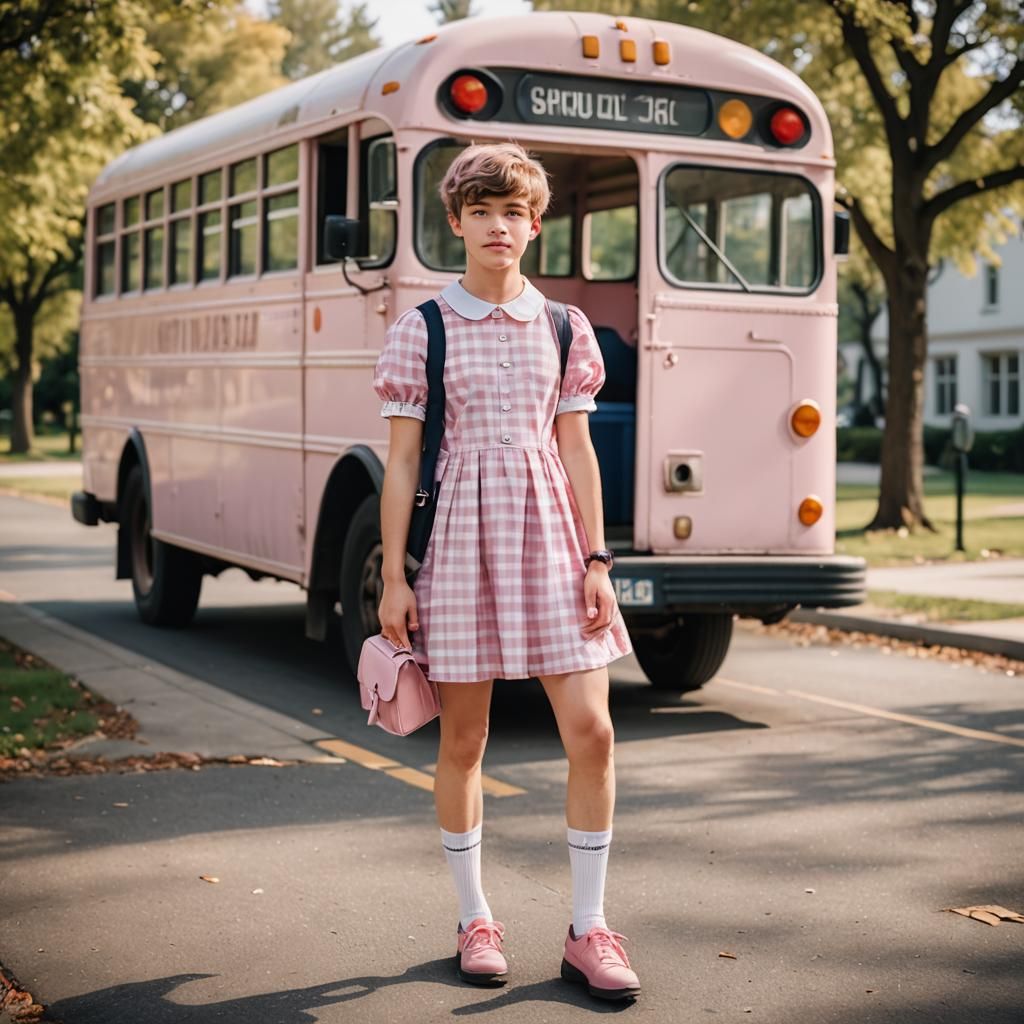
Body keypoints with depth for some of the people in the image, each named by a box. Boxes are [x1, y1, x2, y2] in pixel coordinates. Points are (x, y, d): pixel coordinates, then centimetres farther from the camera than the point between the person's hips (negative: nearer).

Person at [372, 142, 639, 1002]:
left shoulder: (564, 328, 8)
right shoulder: (421, 331, 1)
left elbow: (578, 450, 9)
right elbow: (402, 459, 0)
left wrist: (596, 559, 2)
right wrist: (393, 577, -3)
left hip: (548, 534, 2)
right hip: (461, 534, -2)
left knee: (591, 730, -5)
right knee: (464, 739, 6)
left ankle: (588, 929, 7)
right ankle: (474, 920, 21)